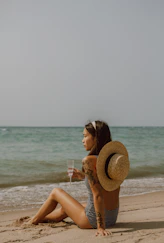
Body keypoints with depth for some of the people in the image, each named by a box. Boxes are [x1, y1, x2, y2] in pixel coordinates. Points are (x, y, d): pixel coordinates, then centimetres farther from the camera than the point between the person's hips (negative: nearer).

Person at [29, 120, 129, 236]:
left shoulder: (89, 161, -22)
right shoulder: (113, 157, 0)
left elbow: (98, 195, -26)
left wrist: (101, 227, -23)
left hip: (92, 220, -7)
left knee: (56, 192, 16)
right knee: (64, 209, 32)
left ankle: (33, 221, 40)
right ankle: (40, 219, 59)